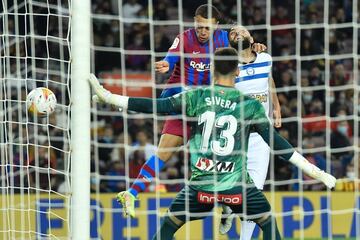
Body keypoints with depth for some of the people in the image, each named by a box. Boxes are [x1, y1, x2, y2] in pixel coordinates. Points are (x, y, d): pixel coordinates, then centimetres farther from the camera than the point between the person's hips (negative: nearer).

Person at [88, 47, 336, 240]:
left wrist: (107, 96, 0)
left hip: (201, 185, 0)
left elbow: (154, 106, -4)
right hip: (239, 187, 0)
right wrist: (315, 171, 7)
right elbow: (278, 144, 1)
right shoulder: (251, 105, 0)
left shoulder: (195, 97, 0)